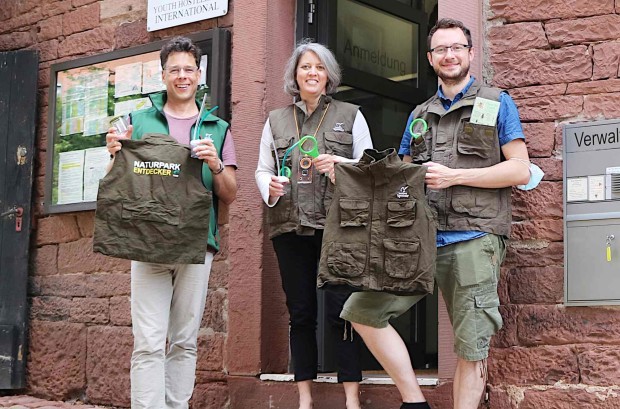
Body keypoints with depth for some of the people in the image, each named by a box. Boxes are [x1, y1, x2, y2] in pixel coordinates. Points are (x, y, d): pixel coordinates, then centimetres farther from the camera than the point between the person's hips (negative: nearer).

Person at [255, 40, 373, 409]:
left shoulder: (351, 115, 9)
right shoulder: (276, 120, 15)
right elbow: (262, 170, 15)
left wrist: (340, 164, -12)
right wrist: (270, 187, -7)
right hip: (290, 226, 3)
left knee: (343, 308, -6)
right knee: (300, 312, 6)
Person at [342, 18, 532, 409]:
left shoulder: (497, 103, 8)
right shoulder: (420, 115, 22)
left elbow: (520, 170, -1)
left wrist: (453, 176, -9)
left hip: (474, 239, -5)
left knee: (471, 348, -4)